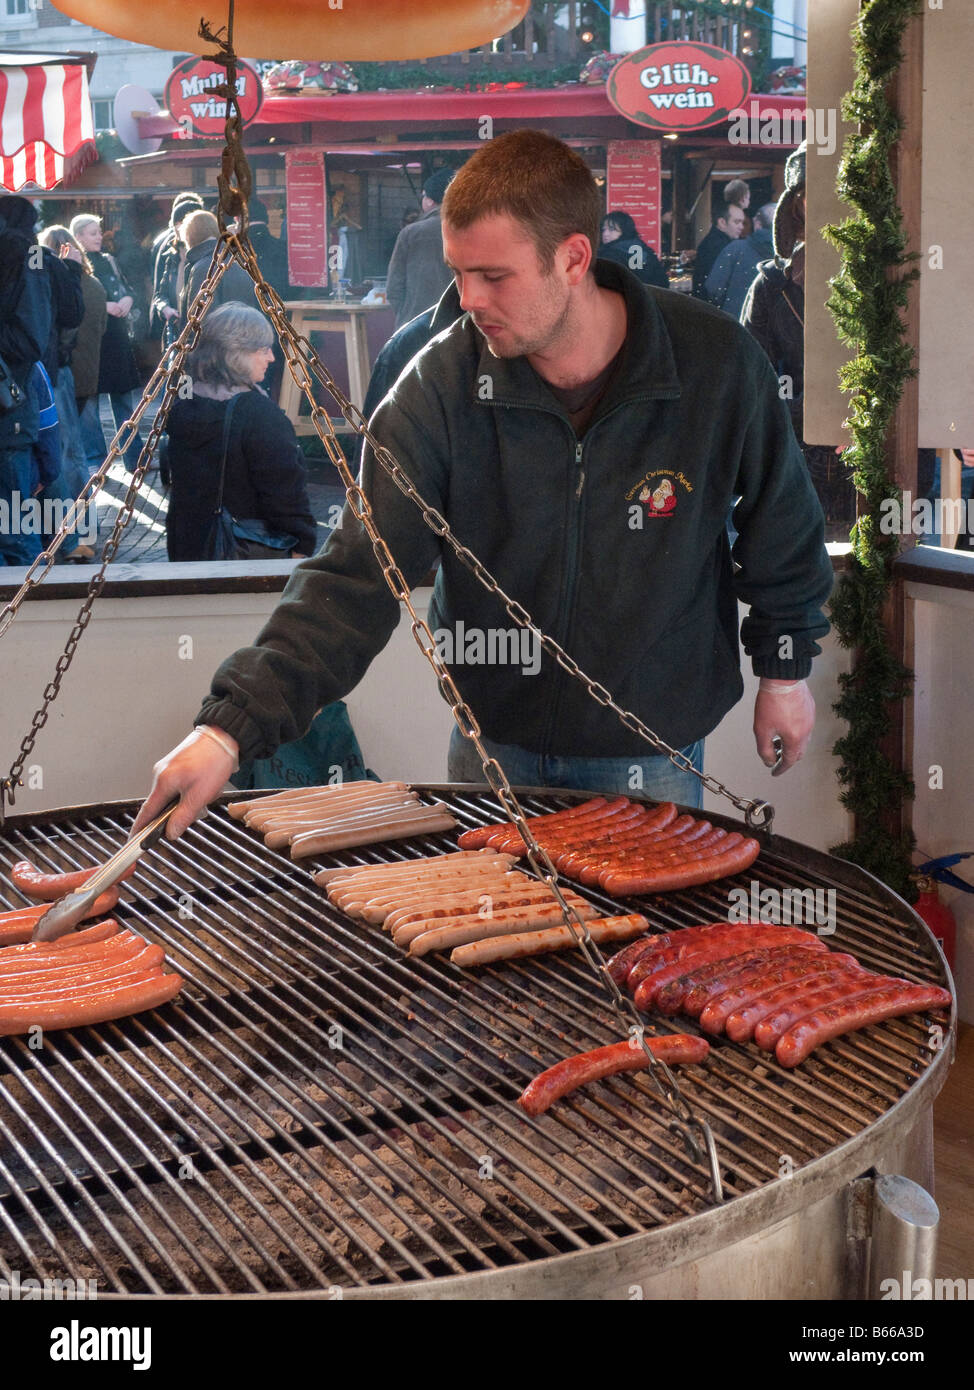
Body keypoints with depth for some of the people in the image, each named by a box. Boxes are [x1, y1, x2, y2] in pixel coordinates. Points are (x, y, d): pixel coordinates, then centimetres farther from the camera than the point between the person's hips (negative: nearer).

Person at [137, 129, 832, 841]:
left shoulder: (716, 362, -18)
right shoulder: (440, 383, -18)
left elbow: (781, 526, 0)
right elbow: (357, 576, -22)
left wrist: (786, 668, 9)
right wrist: (232, 726, -32)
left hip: (653, 748, -1)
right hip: (495, 742, 1)